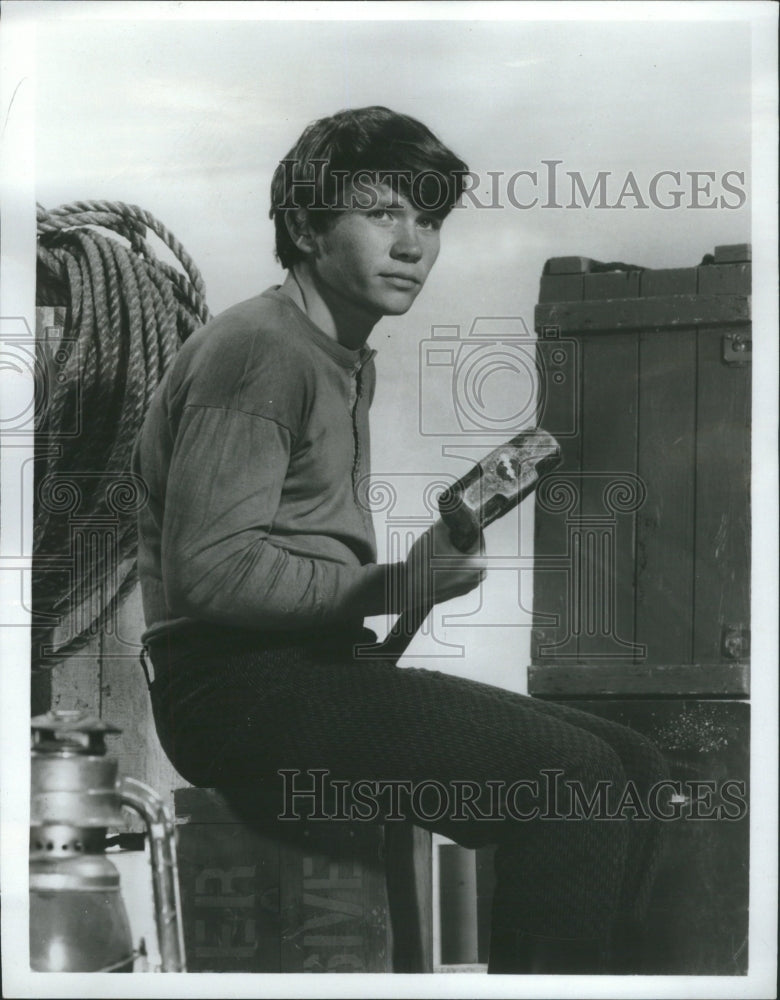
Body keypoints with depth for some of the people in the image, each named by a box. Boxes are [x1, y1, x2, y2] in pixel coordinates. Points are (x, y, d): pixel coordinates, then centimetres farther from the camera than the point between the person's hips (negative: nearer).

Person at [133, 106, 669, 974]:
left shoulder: (349, 361, 22)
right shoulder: (260, 348, -10)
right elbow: (207, 567, -19)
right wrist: (391, 588, -23)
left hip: (317, 664, 10)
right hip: (237, 683, -10)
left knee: (631, 767, 1)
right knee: (575, 776, -23)